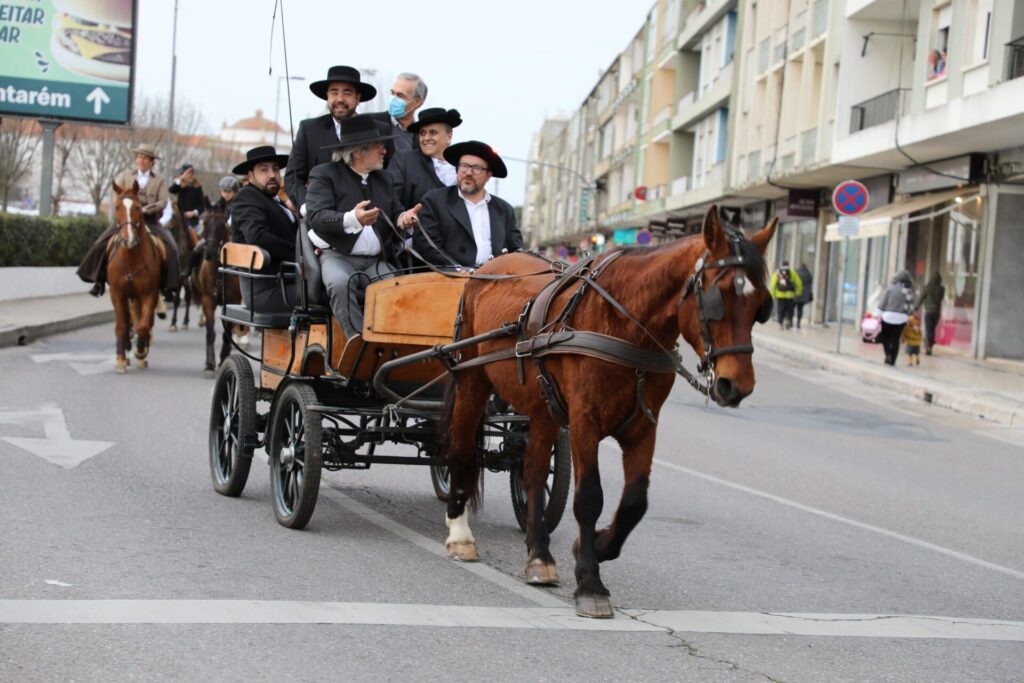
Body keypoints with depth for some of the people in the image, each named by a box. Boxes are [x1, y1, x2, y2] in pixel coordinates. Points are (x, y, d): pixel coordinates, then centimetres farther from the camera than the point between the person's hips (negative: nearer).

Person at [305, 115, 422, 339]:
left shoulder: (384, 179, 22)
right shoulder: (324, 175, 2)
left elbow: (395, 213, 19)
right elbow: (316, 217, -12)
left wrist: (403, 218, -8)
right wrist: (352, 220, -31)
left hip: (377, 261, 4)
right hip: (337, 256, -4)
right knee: (340, 283, -36)